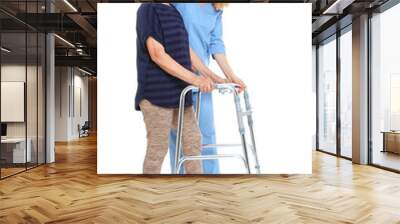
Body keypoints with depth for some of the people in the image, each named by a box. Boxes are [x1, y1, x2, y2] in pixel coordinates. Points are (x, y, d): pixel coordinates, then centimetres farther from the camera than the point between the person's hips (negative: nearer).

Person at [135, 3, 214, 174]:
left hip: (179, 92, 8)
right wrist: (194, 79, -24)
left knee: (193, 140, 12)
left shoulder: (174, 11, 15)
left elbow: (185, 50, 15)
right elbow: (157, 55, -18)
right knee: (157, 149, 1)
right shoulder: (148, 9, -9)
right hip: (157, 92, -8)